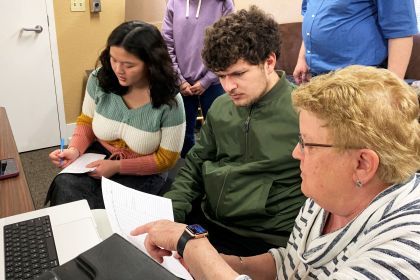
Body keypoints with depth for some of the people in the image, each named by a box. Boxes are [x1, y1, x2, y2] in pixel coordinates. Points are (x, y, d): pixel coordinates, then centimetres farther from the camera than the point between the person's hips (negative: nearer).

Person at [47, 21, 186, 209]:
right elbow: (86, 123, 7)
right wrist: (75, 149, -14)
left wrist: (118, 167, -18)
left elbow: (166, 158, -12)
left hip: (141, 174, -3)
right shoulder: (99, 79, -9)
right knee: (64, 186, -26)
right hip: (97, 157, 3)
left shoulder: (170, 102, -19)